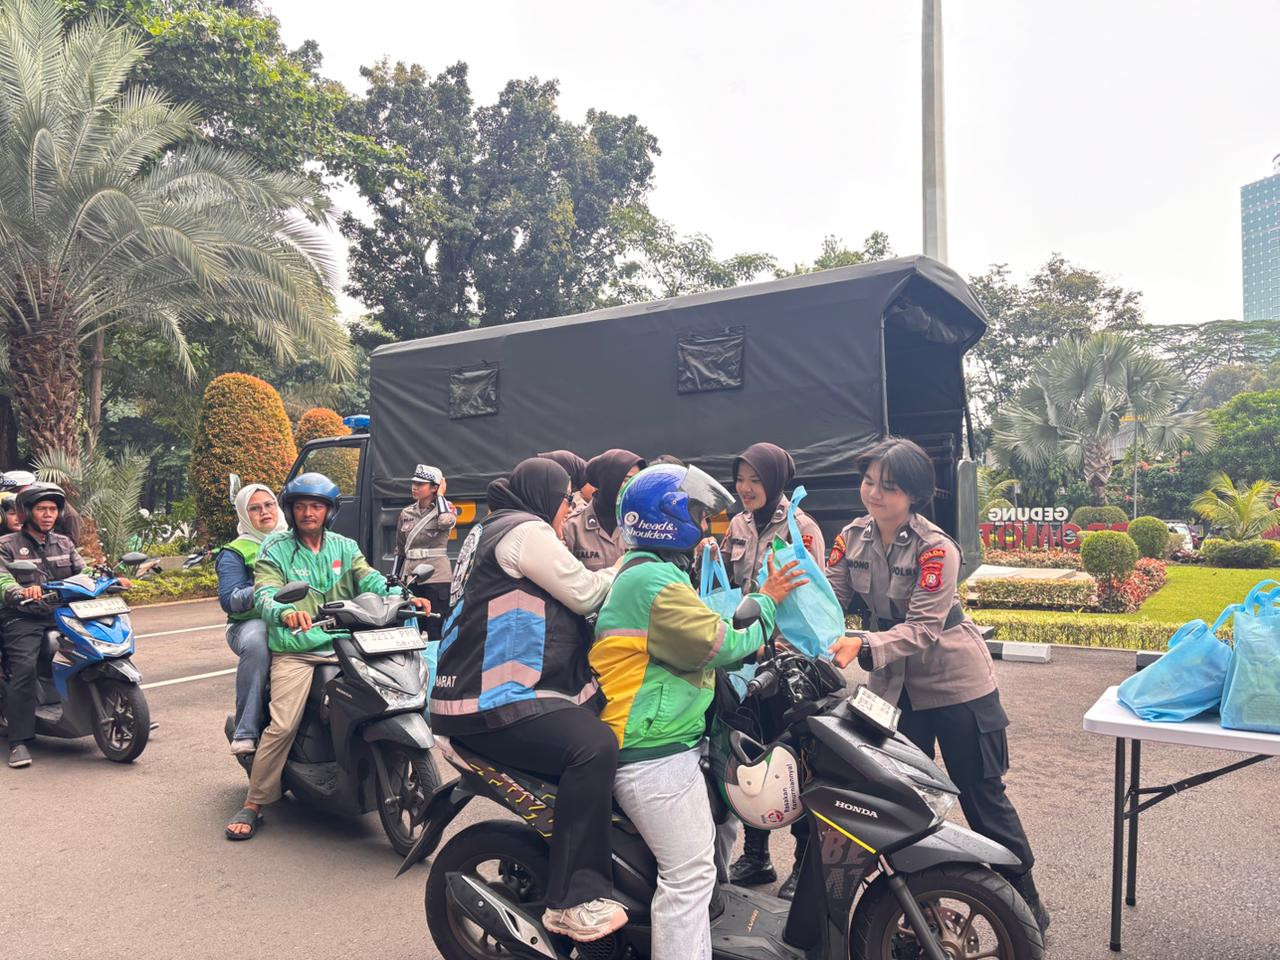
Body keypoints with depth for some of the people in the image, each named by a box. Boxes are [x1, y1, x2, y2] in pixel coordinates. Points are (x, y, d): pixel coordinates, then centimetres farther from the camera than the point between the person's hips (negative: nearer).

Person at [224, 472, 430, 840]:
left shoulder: (344, 547, 15)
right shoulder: (274, 549, 4)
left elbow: (370, 580, 2)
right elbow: (264, 594, -11)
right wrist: (285, 612, -35)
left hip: (344, 645, 3)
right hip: (295, 651, -3)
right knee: (282, 727, -15)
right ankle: (252, 805, 2)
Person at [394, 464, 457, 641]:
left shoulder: (446, 508, -1)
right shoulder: (406, 513, 10)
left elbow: (446, 522, -26)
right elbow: (400, 550, 15)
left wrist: (440, 495, -10)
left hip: (437, 577, -4)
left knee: (437, 632, -3)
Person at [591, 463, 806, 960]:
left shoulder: (641, 573, 18)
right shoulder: (655, 579, -18)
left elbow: (695, 642, 17)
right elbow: (719, 644, -18)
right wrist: (765, 602, -4)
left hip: (658, 747, 11)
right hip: (658, 754, -11)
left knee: (696, 862, 20)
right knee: (689, 876, -5)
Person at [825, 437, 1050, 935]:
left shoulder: (935, 548, -21)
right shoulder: (853, 537, -4)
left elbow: (923, 628, -27)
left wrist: (863, 646, -41)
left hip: (956, 683, -5)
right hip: (896, 686, 5)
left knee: (984, 799, 7)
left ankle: (1027, 907, 27)